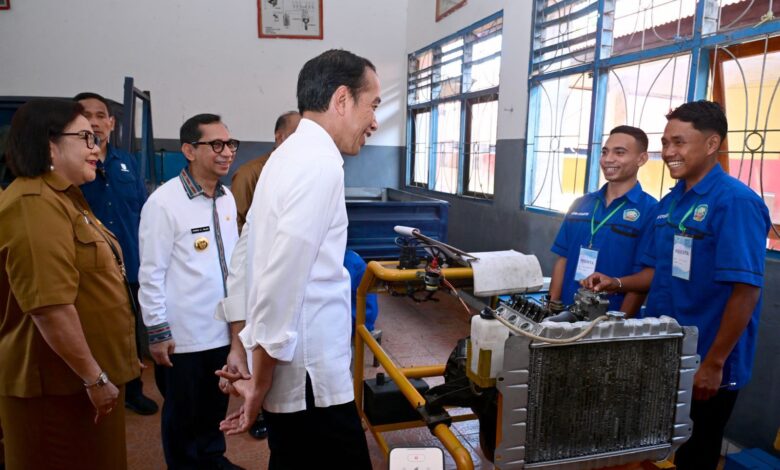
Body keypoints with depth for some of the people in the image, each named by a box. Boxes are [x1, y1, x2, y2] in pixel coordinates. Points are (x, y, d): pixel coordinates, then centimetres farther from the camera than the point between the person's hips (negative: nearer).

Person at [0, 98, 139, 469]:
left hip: (85, 377, 10)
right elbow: (50, 306, -28)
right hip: (60, 383, -10)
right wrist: (95, 378, -21)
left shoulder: (64, 198, 13)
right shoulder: (34, 203, -20)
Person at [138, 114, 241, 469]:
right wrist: (157, 332, -11)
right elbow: (151, 274, -14)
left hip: (222, 327, 6)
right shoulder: (164, 202, -16)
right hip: (183, 333, -5)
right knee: (183, 413, 15)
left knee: (216, 406, 21)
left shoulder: (227, 197, 4)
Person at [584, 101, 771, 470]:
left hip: (704, 364, -7)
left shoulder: (736, 201, -18)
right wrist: (617, 283, -5)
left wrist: (714, 363, -20)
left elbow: (745, 290, -21)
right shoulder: (669, 202, 6)